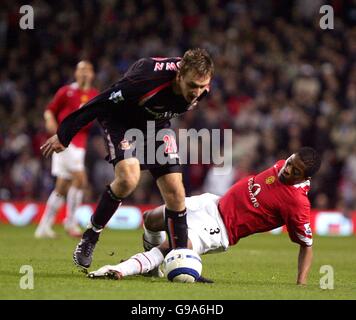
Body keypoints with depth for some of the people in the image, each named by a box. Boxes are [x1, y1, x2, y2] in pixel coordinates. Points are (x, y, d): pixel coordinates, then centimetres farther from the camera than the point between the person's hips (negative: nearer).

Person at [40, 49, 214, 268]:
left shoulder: (201, 87, -21)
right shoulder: (146, 81, -39)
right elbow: (100, 103, -29)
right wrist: (63, 136, -21)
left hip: (157, 125, 5)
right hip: (121, 121, -5)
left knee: (175, 191, -8)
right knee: (128, 178, -29)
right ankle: (90, 237, -9)